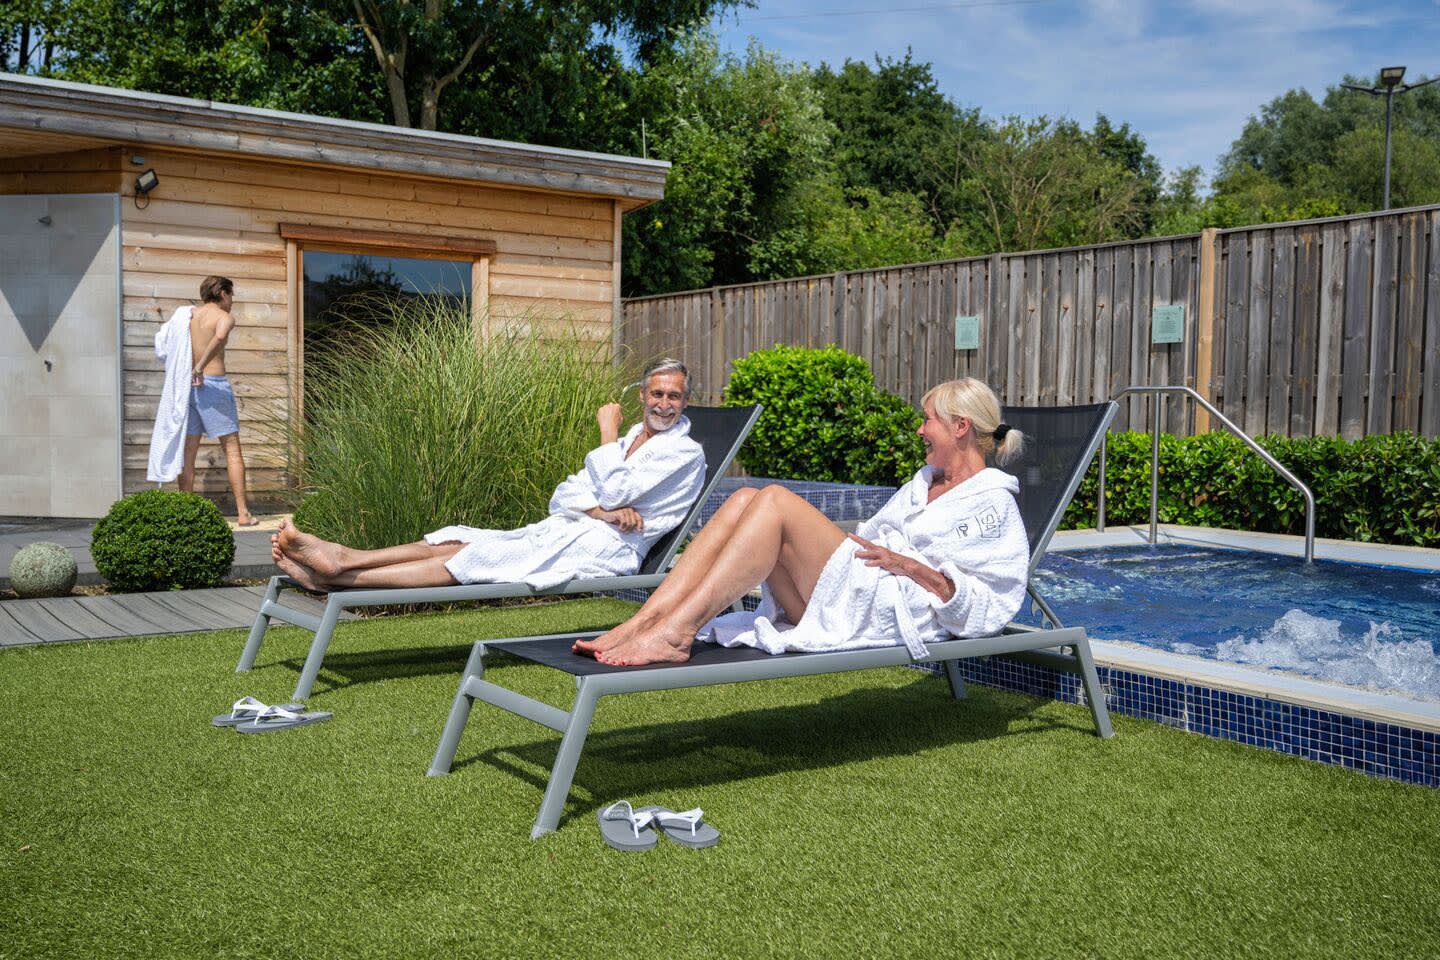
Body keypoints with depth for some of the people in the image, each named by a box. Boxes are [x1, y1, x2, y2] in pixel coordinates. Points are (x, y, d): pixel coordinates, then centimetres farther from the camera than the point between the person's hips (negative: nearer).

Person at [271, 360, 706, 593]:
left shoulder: (685, 453, -1)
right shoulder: (631, 438, 24)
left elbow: (614, 492, -15)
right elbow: (561, 496, 13)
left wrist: (608, 433, -1)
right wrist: (603, 510, -9)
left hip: (608, 545, -8)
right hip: (564, 529, 8)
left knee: (489, 555, -24)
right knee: (459, 540, -11)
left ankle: (342, 576, -31)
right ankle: (340, 557, -23)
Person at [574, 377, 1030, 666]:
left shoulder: (994, 502, 5)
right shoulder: (924, 481, 30)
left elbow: (990, 601, -5)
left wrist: (909, 566, -11)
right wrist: (825, 534, 12)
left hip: (892, 609, -8)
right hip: (839, 602, 8)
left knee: (776, 502, -25)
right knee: (744, 499, -13)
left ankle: (674, 634, -33)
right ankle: (641, 623, -26)